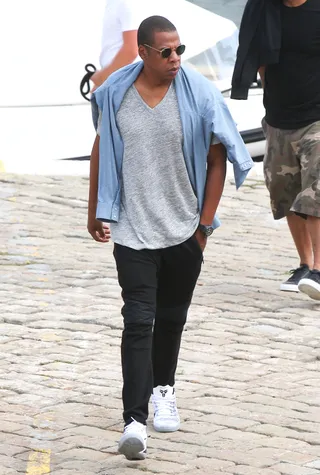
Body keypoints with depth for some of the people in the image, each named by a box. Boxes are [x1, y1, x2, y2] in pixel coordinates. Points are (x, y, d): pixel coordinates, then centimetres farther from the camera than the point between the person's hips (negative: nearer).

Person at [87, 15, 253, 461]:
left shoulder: (199, 94, -8)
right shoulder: (116, 92, -4)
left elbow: (217, 160, -1)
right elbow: (102, 148, 11)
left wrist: (205, 223, -1)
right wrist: (96, 211, 14)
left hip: (184, 231, 1)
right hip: (132, 230, -1)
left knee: (172, 316, 16)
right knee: (138, 321, -9)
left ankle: (163, 386, 42)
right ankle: (135, 420, -14)